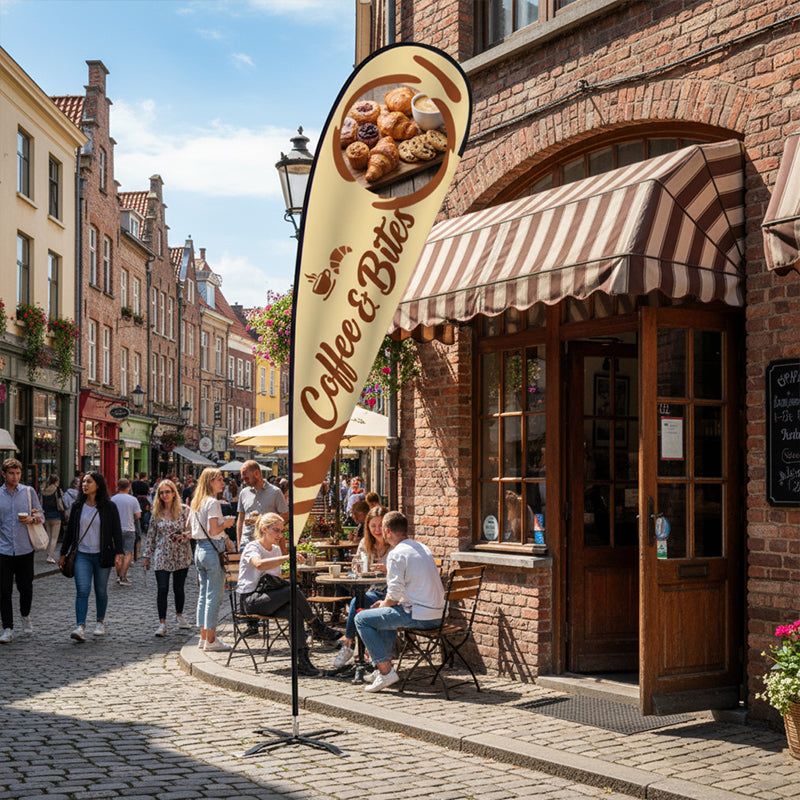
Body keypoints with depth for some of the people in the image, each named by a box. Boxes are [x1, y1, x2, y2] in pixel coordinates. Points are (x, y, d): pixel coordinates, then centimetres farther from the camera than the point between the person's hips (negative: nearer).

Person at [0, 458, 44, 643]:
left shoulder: (29, 492, 3)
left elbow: (41, 515, 7)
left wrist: (31, 519, -14)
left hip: (25, 549, 0)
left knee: (26, 588, 9)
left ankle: (25, 616, 35)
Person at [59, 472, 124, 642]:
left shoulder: (109, 507, -2)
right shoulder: (77, 506, 6)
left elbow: (117, 531, -1)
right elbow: (69, 530, 13)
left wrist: (118, 553, -10)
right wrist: (63, 553, 13)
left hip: (102, 556, -1)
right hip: (82, 555, 1)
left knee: (101, 591, 8)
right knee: (82, 590, -12)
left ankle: (100, 622, 29)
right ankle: (80, 627, -19)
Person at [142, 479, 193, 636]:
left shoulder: (184, 510, -2)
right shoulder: (156, 513, 5)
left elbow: (192, 530, 0)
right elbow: (151, 535, 11)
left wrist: (183, 536, -20)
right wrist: (147, 555, 12)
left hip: (181, 555, -1)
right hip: (161, 556, 1)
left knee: (179, 588, 9)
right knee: (162, 589, -7)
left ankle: (179, 616, 32)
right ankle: (162, 623, -5)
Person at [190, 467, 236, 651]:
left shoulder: (196, 502, 14)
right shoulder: (213, 502, -14)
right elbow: (213, 530, -21)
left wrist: (224, 538, 20)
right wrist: (227, 522, -4)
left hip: (199, 549, 9)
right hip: (213, 550, -9)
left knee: (203, 594, 13)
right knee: (214, 596, -4)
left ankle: (204, 636, 19)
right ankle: (211, 640, -1)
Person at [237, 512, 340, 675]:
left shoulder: (276, 550, 17)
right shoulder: (252, 548, -7)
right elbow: (259, 564, -32)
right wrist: (288, 557, -39)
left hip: (269, 598, 7)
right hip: (250, 600, -7)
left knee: (296, 612, -26)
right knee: (294, 590, -29)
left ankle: (303, 660, -30)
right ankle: (318, 627, -14)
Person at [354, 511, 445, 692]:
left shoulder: (396, 554, -12)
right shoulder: (422, 548, 15)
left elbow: (395, 595, -16)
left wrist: (383, 604, 6)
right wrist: (386, 603, 20)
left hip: (417, 616, -9)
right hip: (436, 614, 9)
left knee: (361, 619, 2)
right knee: (386, 611, 32)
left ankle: (386, 672, -4)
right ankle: (385, 662, 28)